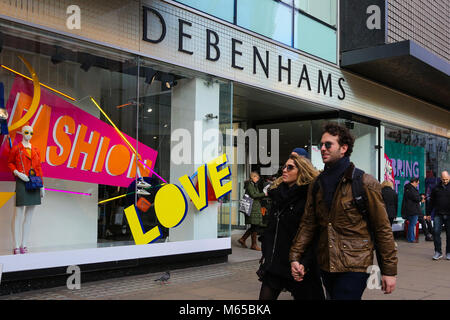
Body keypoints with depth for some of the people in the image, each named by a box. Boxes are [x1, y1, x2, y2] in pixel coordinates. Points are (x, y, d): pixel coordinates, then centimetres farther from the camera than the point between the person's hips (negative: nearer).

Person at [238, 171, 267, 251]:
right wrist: (264, 194, -12)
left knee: (254, 227, 9)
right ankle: (254, 244, 3)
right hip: (252, 208, -9)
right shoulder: (249, 185, -7)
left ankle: (242, 239, 18)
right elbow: (253, 195, -17)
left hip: (256, 208, 9)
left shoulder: (255, 185, 22)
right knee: (255, 227, -5)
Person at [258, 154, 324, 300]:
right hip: (274, 264, 7)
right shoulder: (278, 194, 11)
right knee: (265, 296, 7)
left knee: (303, 296, 8)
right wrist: (266, 254, 9)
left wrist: (302, 264, -20)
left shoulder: (308, 197, -12)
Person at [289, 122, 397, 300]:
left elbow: (382, 229, -6)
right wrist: (295, 257, -1)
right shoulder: (316, 184, 10)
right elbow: (308, 224, 10)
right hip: (326, 265, 6)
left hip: (354, 267, -5)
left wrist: (389, 271, -7)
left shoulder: (365, 183, -6)